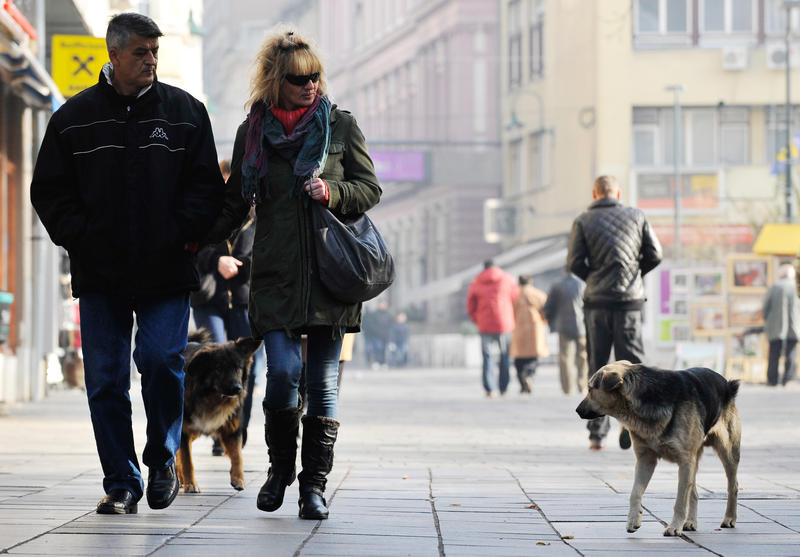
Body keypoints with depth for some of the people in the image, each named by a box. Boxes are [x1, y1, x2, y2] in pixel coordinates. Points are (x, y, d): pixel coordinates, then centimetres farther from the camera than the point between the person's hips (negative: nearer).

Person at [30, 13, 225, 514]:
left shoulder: (185, 112, 6)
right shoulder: (75, 117, 7)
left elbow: (207, 185, 8)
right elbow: (50, 190, 10)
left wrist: (184, 233, -6)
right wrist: (80, 236, -3)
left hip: (167, 269, -1)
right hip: (100, 274, 1)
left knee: (161, 360, -12)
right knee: (106, 379, 1)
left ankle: (162, 460, 11)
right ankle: (121, 483, 9)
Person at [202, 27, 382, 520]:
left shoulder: (341, 125, 6)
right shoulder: (253, 132, 8)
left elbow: (371, 190, 8)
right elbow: (236, 203, 17)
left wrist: (331, 193, -11)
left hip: (331, 271, 0)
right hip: (276, 272, 0)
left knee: (323, 379, 0)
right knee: (283, 371, -12)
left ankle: (315, 484, 8)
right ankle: (280, 467, 12)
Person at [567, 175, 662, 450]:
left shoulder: (583, 221, 2)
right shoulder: (636, 216, 5)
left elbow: (574, 263, -5)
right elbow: (655, 255, 4)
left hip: (596, 302, 0)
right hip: (629, 300, 0)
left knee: (597, 367, 7)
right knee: (631, 364, 5)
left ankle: (597, 432, 5)